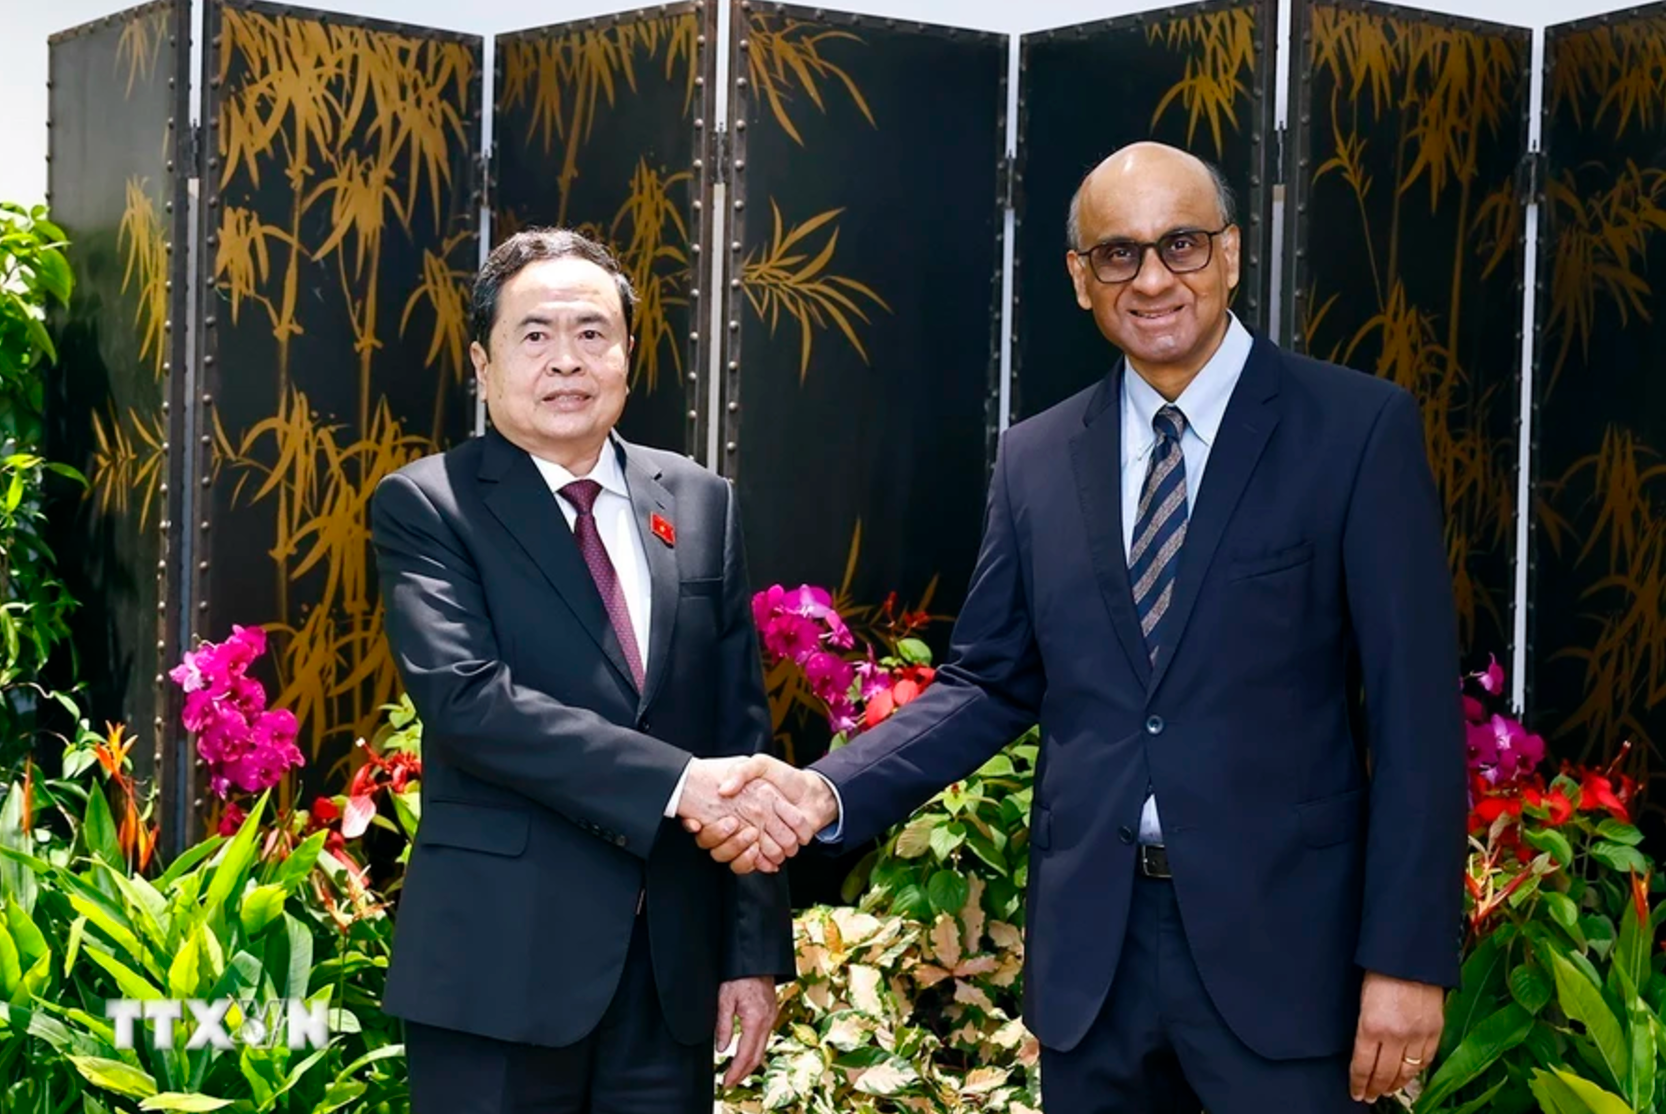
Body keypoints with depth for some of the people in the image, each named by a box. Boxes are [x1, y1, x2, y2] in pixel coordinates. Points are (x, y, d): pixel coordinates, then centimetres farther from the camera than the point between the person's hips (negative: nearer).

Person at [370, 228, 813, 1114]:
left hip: (673, 966, 4)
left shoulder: (699, 503, 9)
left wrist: (755, 947, 4)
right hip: (502, 962, -4)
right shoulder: (426, 507, -3)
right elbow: (466, 698, -18)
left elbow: (742, 730, 8)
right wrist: (677, 782, -24)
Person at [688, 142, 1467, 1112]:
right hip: (1089, 944, 4)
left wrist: (1408, 957, -11)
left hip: (1282, 937, -3)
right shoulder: (1036, 459, 8)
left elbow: (1415, 704, -7)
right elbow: (990, 686, 10)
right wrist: (828, 792, -6)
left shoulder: (1359, 428, -4)